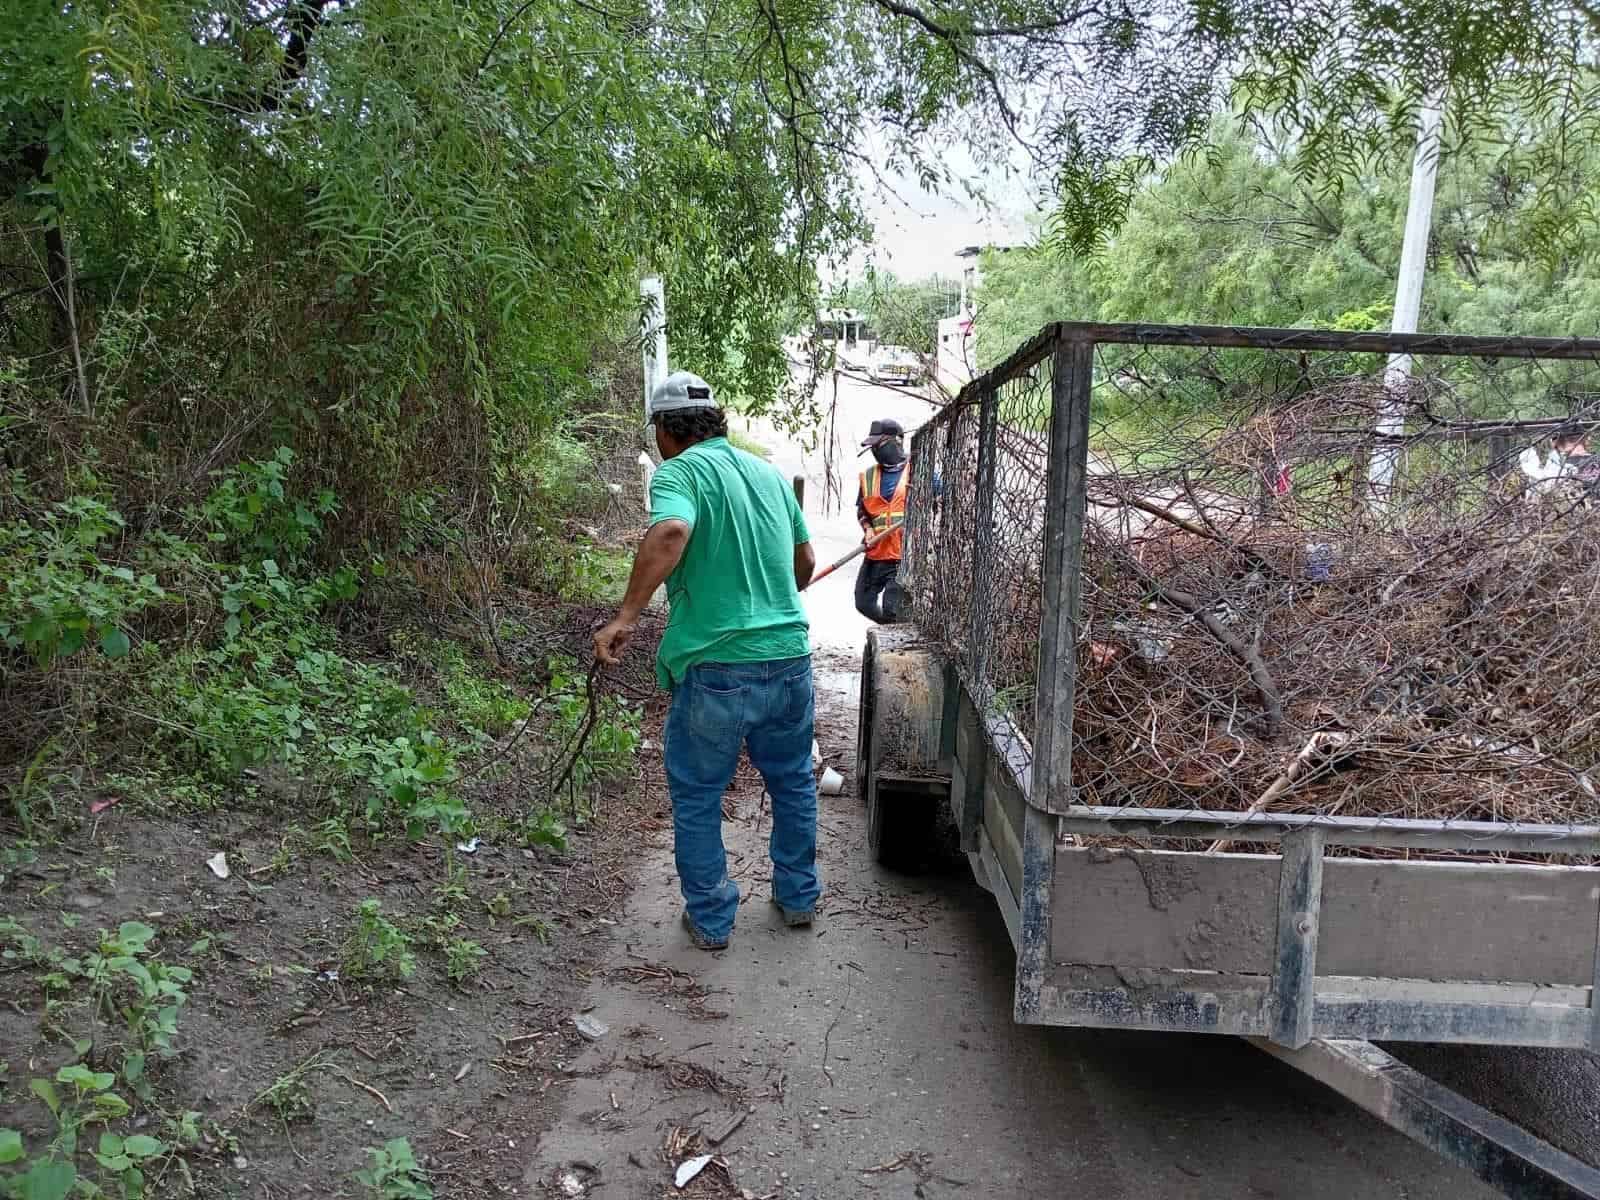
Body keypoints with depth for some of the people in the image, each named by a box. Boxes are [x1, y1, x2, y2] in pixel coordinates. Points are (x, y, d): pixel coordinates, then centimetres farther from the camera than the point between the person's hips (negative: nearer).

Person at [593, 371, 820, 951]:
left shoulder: (679, 472, -6)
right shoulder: (768, 471, 13)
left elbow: (671, 532, -29)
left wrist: (626, 615, -25)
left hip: (716, 667, -5)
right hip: (789, 655, 6)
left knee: (696, 796, 14)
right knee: (793, 782, 24)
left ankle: (711, 920, 25)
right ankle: (798, 896, 38)